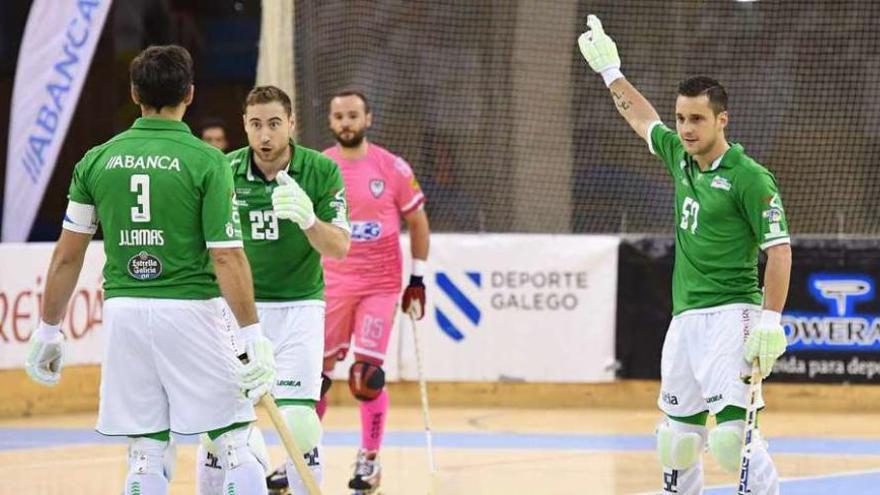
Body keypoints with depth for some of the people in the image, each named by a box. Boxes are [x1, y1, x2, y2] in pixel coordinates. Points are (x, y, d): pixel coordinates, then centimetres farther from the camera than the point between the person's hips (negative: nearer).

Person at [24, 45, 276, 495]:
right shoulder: (206, 161, -6)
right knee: (236, 446, 3)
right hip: (189, 309, -4)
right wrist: (252, 335, -9)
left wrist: (48, 330, 16)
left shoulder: (97, 160, 5)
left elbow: (67, 256, 7)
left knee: (147, 455, 8)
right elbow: (227, 257, -11)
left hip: (123, 311, 4)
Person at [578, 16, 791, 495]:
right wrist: (609, 71, 39)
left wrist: (770, 322, -21)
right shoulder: (680, 156, 11)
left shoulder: (749, 178, -11)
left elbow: (779, 250, -13)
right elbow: (642, 118, 32)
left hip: (730, 316, -8)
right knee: (677, 437, 11)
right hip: (685, 317, 8)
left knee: (731, 435, -21)